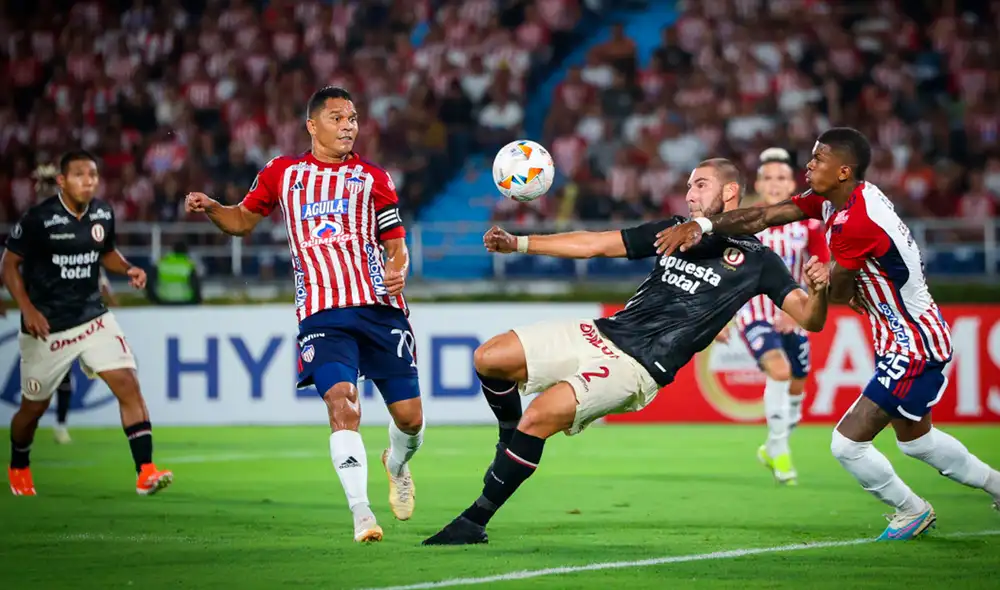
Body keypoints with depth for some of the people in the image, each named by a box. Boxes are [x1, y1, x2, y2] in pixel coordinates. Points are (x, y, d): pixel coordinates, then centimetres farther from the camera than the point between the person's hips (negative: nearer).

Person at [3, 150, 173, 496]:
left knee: (127, 383, -15)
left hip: (93, 317, 4)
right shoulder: (38, 219, -16)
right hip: (46, 326, -4)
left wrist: (127, 269, -1)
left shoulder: (103, 215, 0)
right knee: (34, 405, 10)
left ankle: (145, 472, -17)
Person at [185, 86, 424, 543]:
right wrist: (209, 208, 4)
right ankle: (362, 514, -20)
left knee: (409, 417, 2)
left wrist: (398, 271, -10)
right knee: (341, 404, -22)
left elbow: (397, 246, 12)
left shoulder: (372, 178, 11)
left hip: (379, 307, 1)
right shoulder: (282, 173, 13)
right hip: (321, 314, -1)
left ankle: (397, 464, 38)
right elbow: (243, 220, 24)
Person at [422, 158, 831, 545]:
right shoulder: (676, 231, 16)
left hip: (639, 366, -7)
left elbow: (810, 319, -5)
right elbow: (594, 245, 18)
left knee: (540, 416, -24)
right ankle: (512, 446, 23)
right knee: (489, 358, -3)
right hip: (603, 334, 7)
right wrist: (519, 244, 12)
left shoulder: (755, 259, 0)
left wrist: (819, 290, -29)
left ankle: (474, 522, -14)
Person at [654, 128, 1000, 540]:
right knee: (914, 439, 28)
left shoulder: (855, 223, -29)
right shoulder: (833, 199, 0)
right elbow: (767, 216, -5)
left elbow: (836, 294, -16)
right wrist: (702, 226, -16)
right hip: (920, 339, 10)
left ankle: (911, 511, 17)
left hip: (911, 350, -10)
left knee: (847, 442, -5)